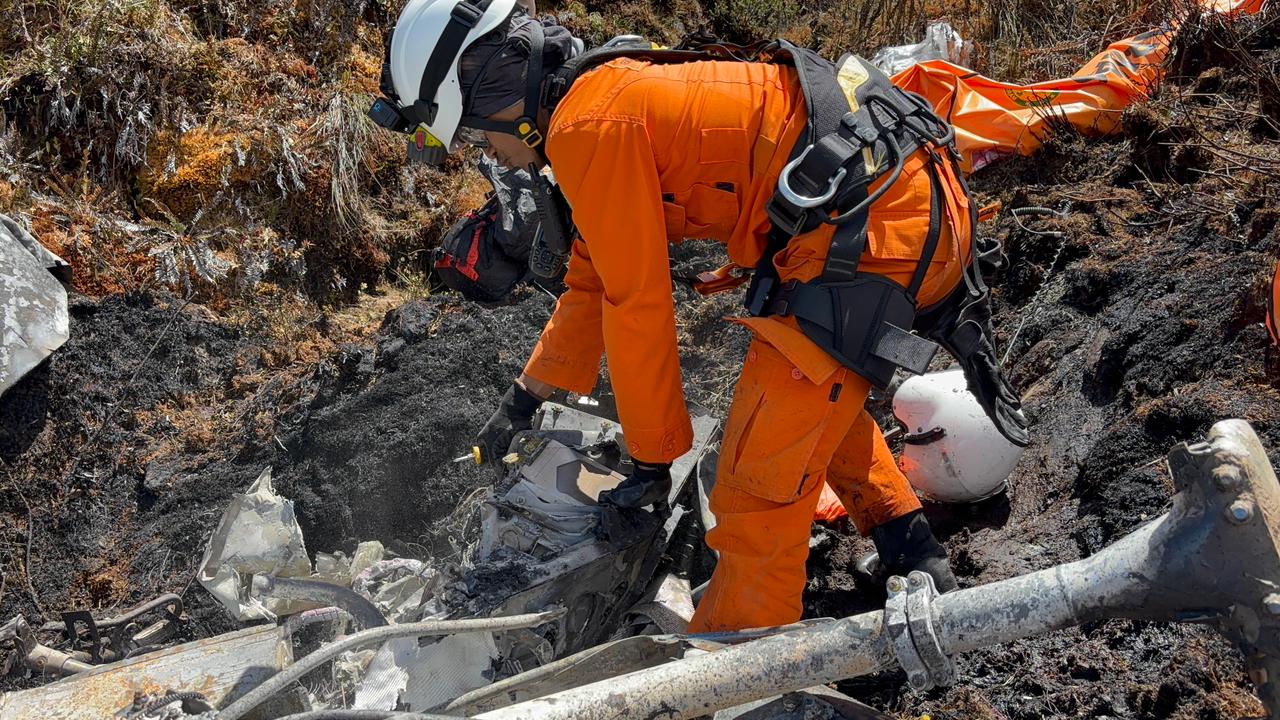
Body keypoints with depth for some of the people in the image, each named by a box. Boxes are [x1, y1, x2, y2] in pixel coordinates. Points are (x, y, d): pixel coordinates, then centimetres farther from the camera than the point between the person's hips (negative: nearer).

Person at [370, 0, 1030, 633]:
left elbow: (637, 304, -10)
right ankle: (915, 560, 41)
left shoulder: (588, 126, -12)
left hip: (872, 227, -11)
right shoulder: (615, 92, 20)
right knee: (819, 393, 32)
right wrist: (526, 398, 36)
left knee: (758, 481, -5)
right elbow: (593, 280, 29)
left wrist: (652, 456, 3)